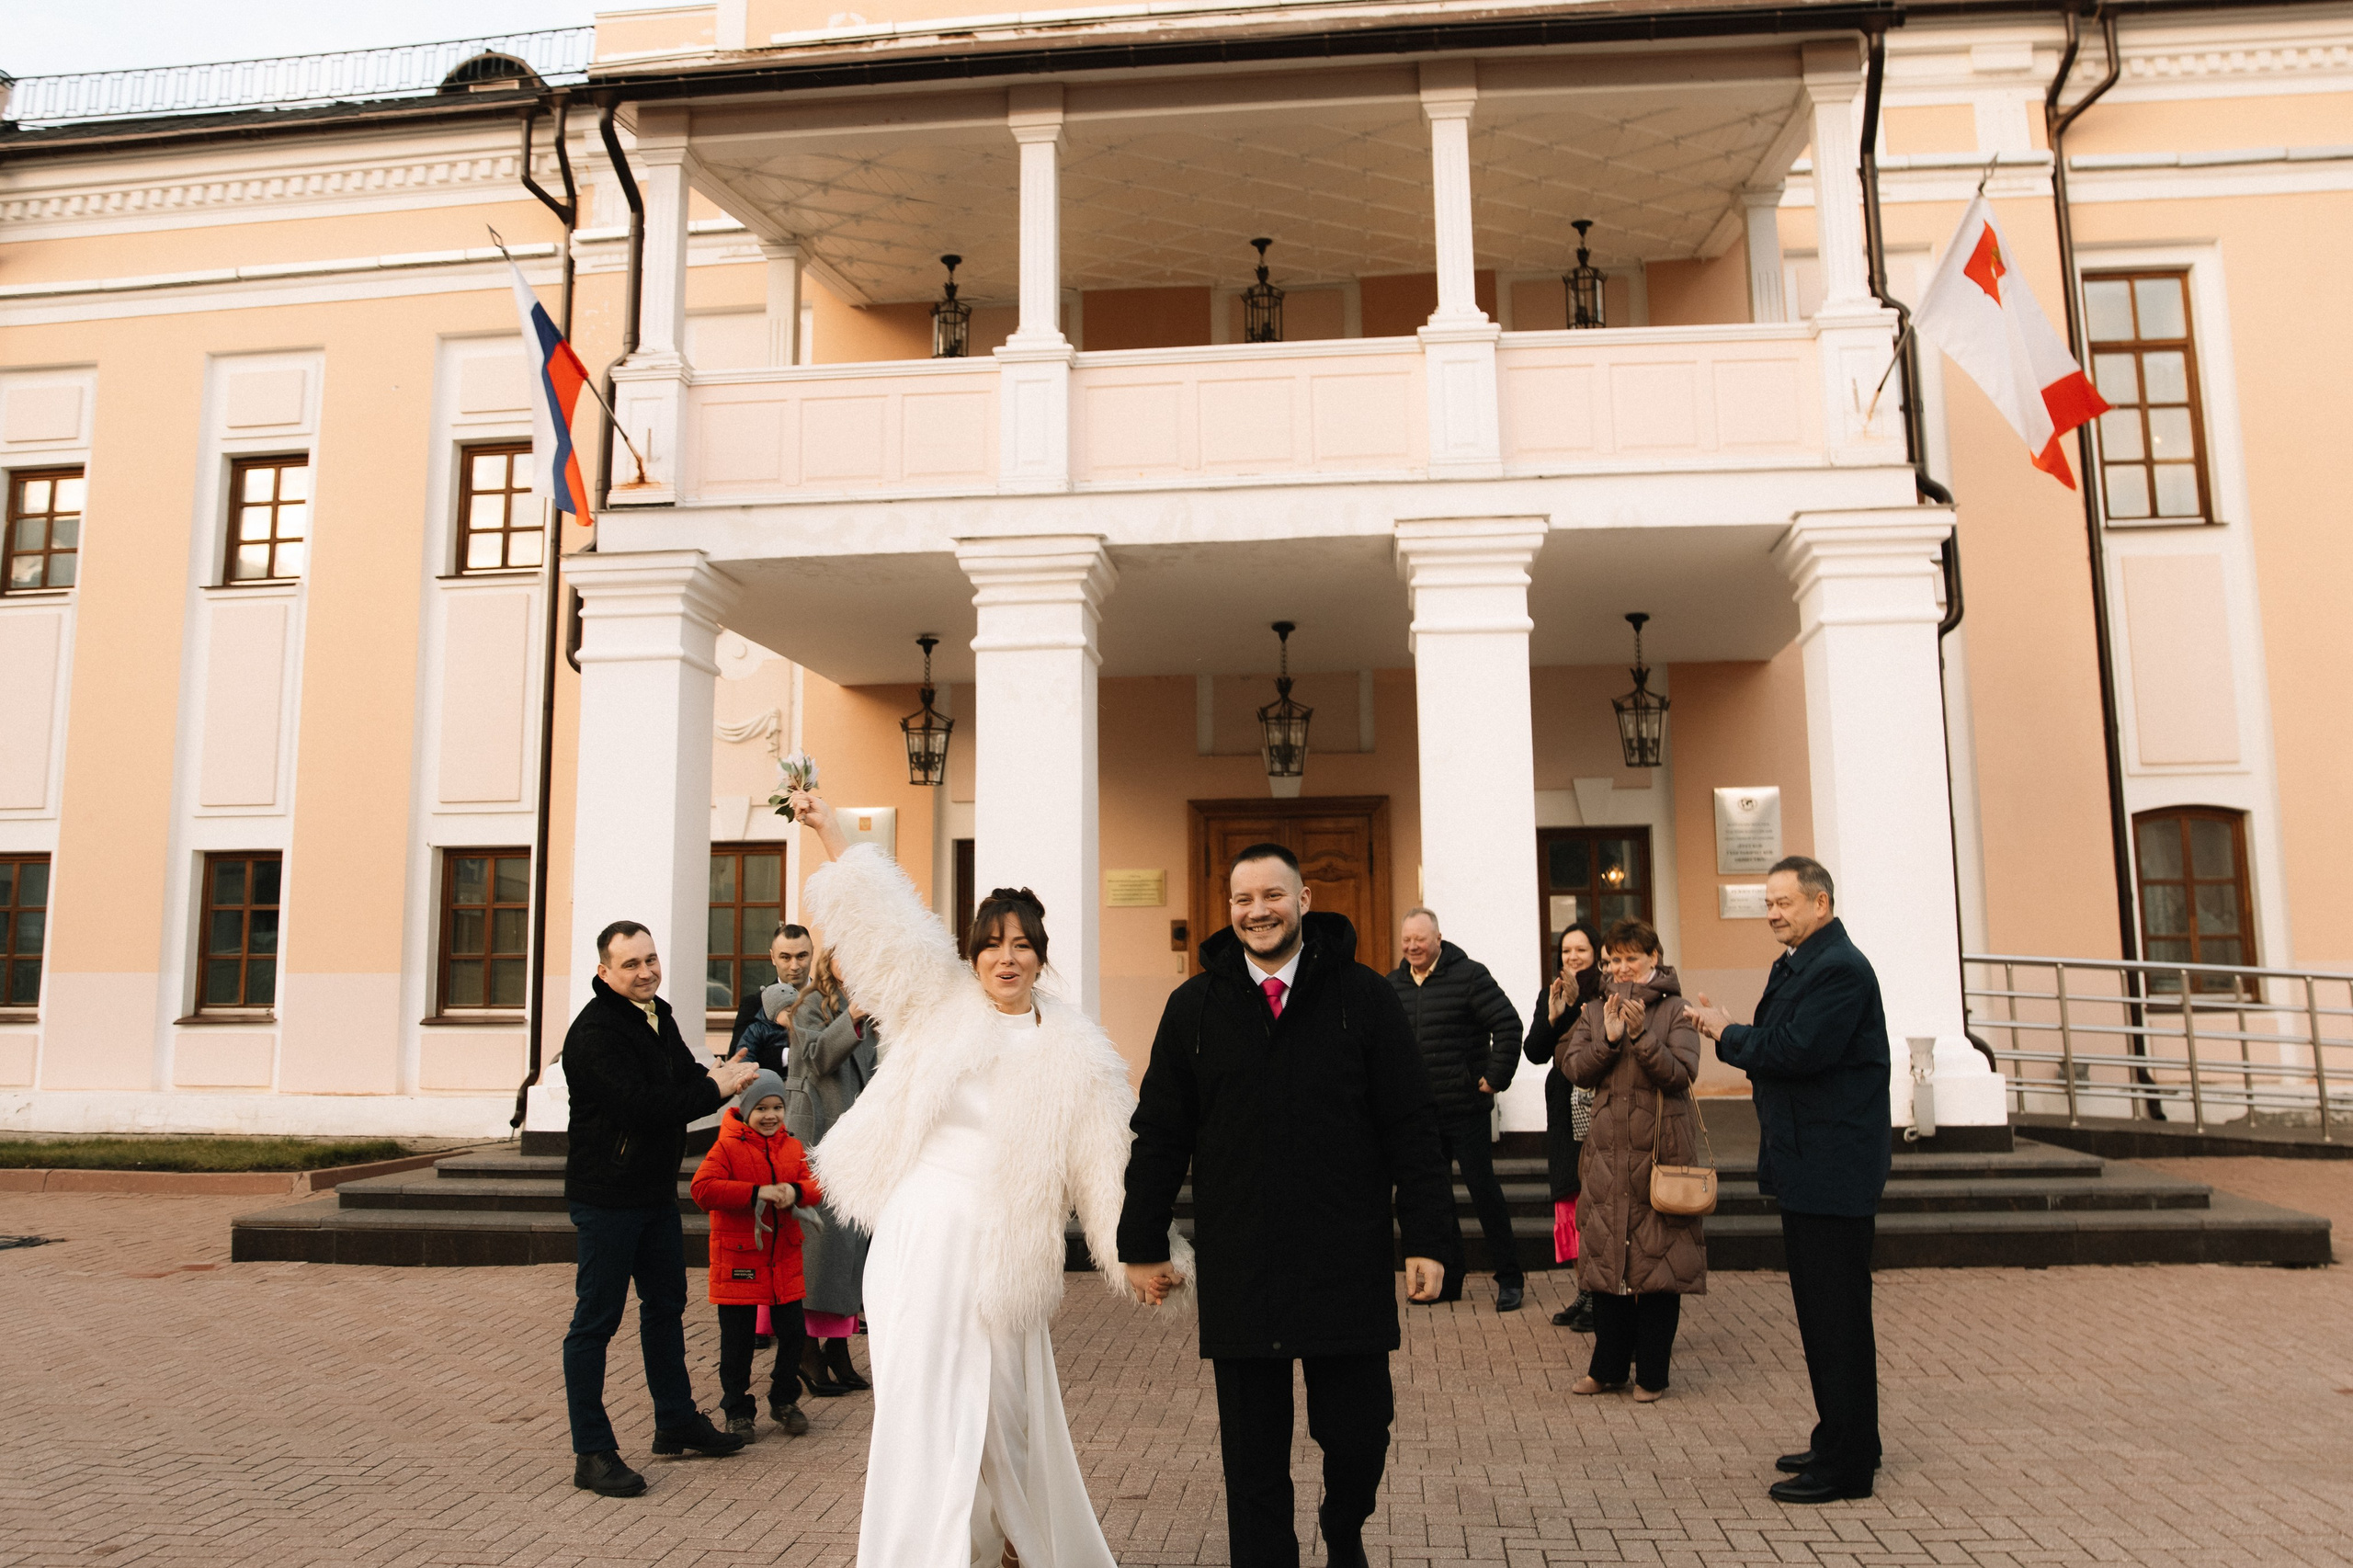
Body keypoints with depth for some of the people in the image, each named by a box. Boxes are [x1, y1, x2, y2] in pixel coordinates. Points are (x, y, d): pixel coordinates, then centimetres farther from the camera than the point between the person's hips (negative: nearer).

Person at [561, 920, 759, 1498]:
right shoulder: (594, 1031, -20)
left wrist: (717, 1075, -6)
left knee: (666, 1304, 19)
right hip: (607, 1195, -9)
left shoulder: (658, 1015, 9)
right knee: (596, 1318, -1)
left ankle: (677, 1420, 33)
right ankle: (591, 1452, 7)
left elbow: (683, 1077, 16)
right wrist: (715, 1088, -22)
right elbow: (639, 1105, -28)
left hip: (657, 1190, 10)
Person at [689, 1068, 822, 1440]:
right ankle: (737, 1410, 20)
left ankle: (785, 1401, 27)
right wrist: (756, 1192, -26)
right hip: (737, 1259, -4)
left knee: (792, 1333, 8)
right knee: (737, 1341, 5)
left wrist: (796, 1191, -18)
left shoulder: (793, 1147, 7)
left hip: (785, 1258, 4)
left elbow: (817, 1185, 6)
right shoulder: (727, 1148, -8)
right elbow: (702, 1189, -20)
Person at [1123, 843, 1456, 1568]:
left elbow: (1411, 1128, 0)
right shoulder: (1194, 1006, 4)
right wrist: (1143, 1246, 8)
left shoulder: (1362, 996, 0)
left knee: (1359, 1435, 8)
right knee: (1253, 1460, 7)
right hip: (1237, 1272, 1)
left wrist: (1428, 1238, -4)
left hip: (1348, 1267, 0)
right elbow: (1159, 1136, 8)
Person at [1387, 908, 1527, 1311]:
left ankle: (1510, 1279, 12)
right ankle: (1446, 1278, 21)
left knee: (1484, 1189, 0)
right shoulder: (1393, 985, 8)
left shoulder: (1469, 975, -9)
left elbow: (1508, 1025, -12)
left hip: (1467, 1110, -5)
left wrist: (1495, 1077, -13)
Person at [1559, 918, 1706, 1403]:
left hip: (1660, 1148, -4)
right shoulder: (1596, 1010, 11)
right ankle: (1608, 1368, 20)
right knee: (1605, 1255, 8)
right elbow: (1576, 1069, 2)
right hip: (1608, 1149, 4)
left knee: (1658, 1257, 0)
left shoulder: (1675, 1009, 0)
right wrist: (1609, 1038, -13)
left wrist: (1641, 1034, -22)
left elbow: (1681, 1073, -11)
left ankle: (1652, 1372, 13)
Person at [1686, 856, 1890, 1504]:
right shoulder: (1798, 964, 15)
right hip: (1808, 1164, 10)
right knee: (1818, 1307, 17)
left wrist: (1729, 1034, -13)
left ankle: (1846, 1464, 8)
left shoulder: (1839, 968, -17)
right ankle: (1841, 1441, 29)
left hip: (1833, 1169, -10)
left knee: (1837, 1311, -2)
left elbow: (1798, 1050, -26)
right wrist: (1734, 1034, -4)